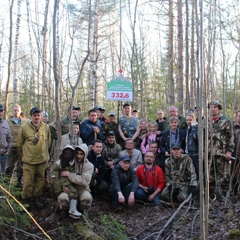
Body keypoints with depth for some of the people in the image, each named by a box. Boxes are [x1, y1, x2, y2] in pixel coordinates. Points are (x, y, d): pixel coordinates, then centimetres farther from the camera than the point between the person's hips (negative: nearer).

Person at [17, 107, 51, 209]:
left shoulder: (46, 127, 1)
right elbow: (19, 144, 2)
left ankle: (37, 198, 29)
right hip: (28, 160, -3)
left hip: (42, 160, 3)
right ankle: (26, 200, 18)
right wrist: (26, 153, 9)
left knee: (40, 180, 12)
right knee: (28, 181, 0)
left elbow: (48, 142, 14)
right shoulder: (24, 127, -8)